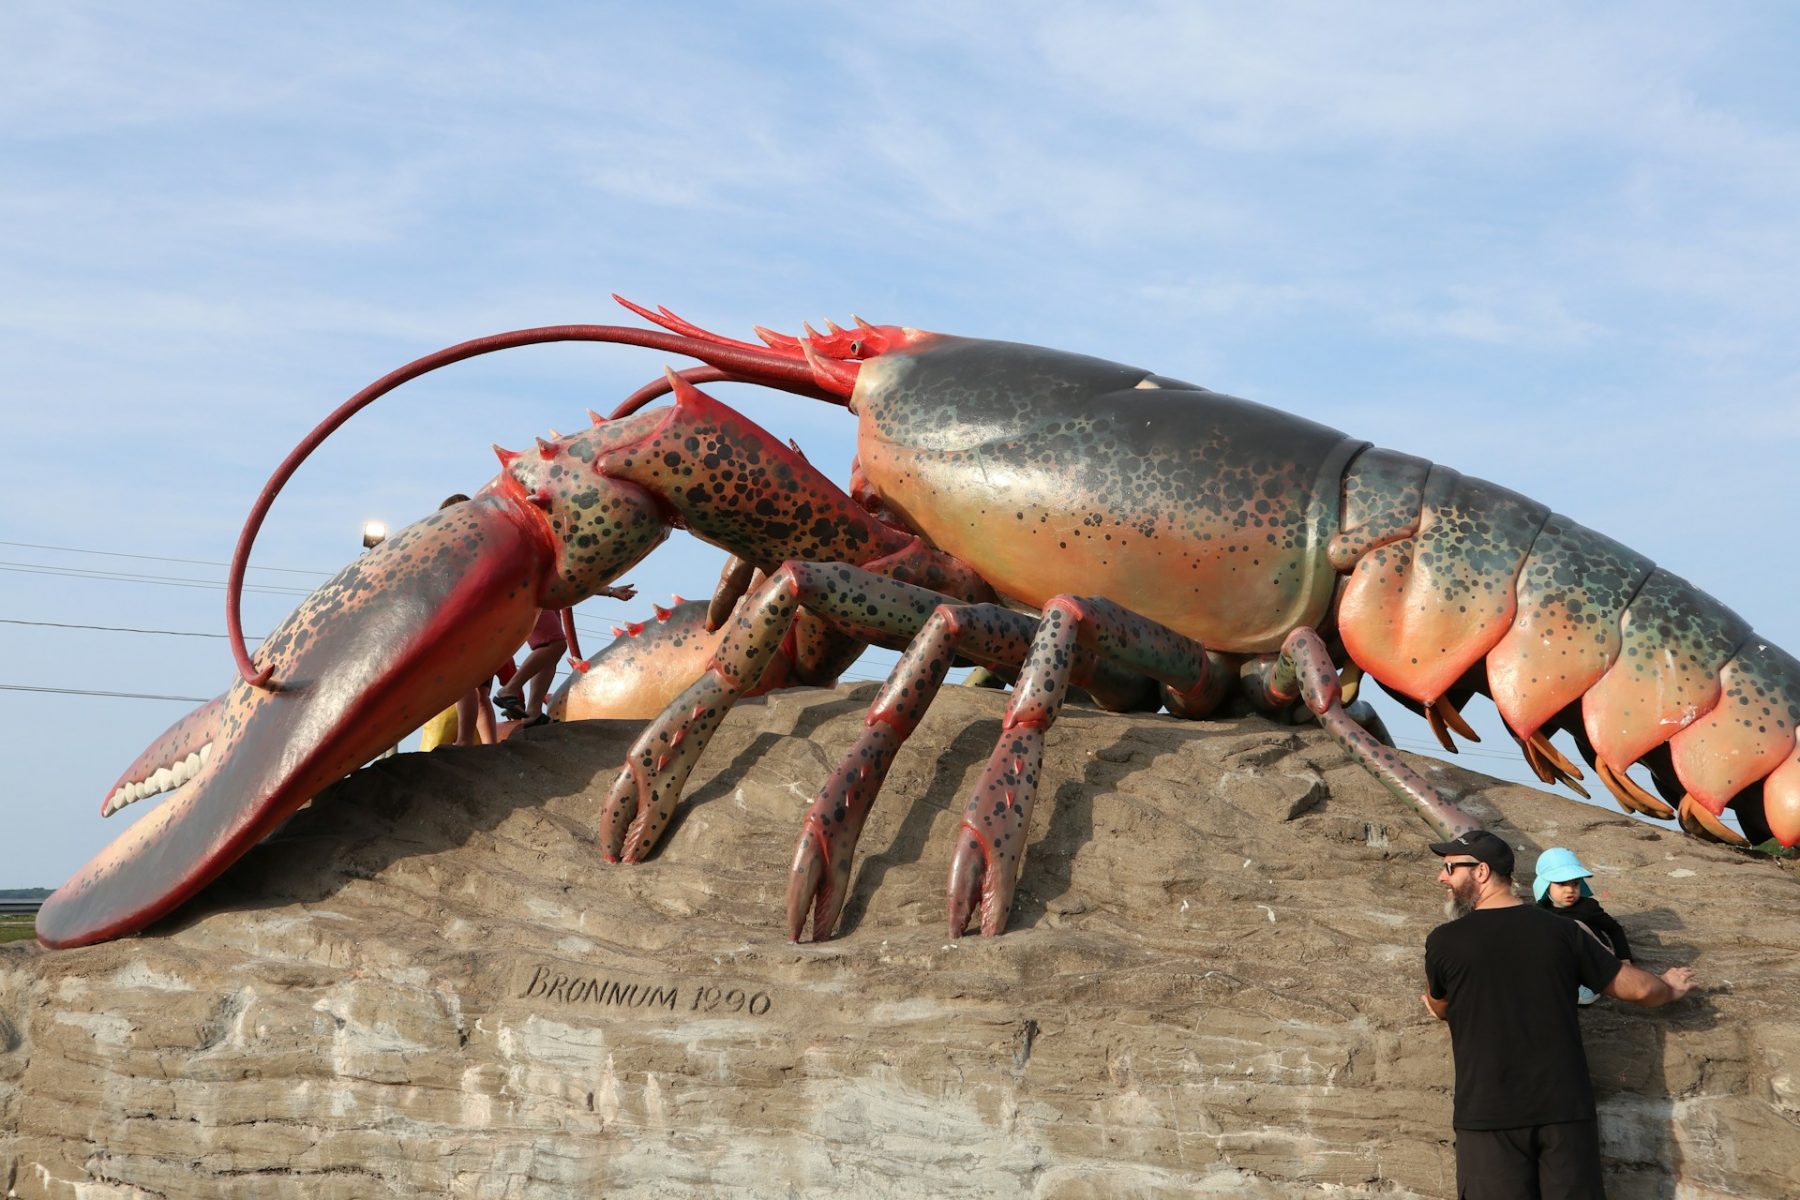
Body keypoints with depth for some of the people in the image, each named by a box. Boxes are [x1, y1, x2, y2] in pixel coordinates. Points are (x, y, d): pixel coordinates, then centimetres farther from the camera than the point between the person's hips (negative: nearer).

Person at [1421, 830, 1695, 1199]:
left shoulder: (1445, 941, -5)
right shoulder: (1560, 930, 4)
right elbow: (1639, 989, 12)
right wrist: (1670, 989, 36)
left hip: (1490, 1115, -3)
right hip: (1566, 1110, 3)